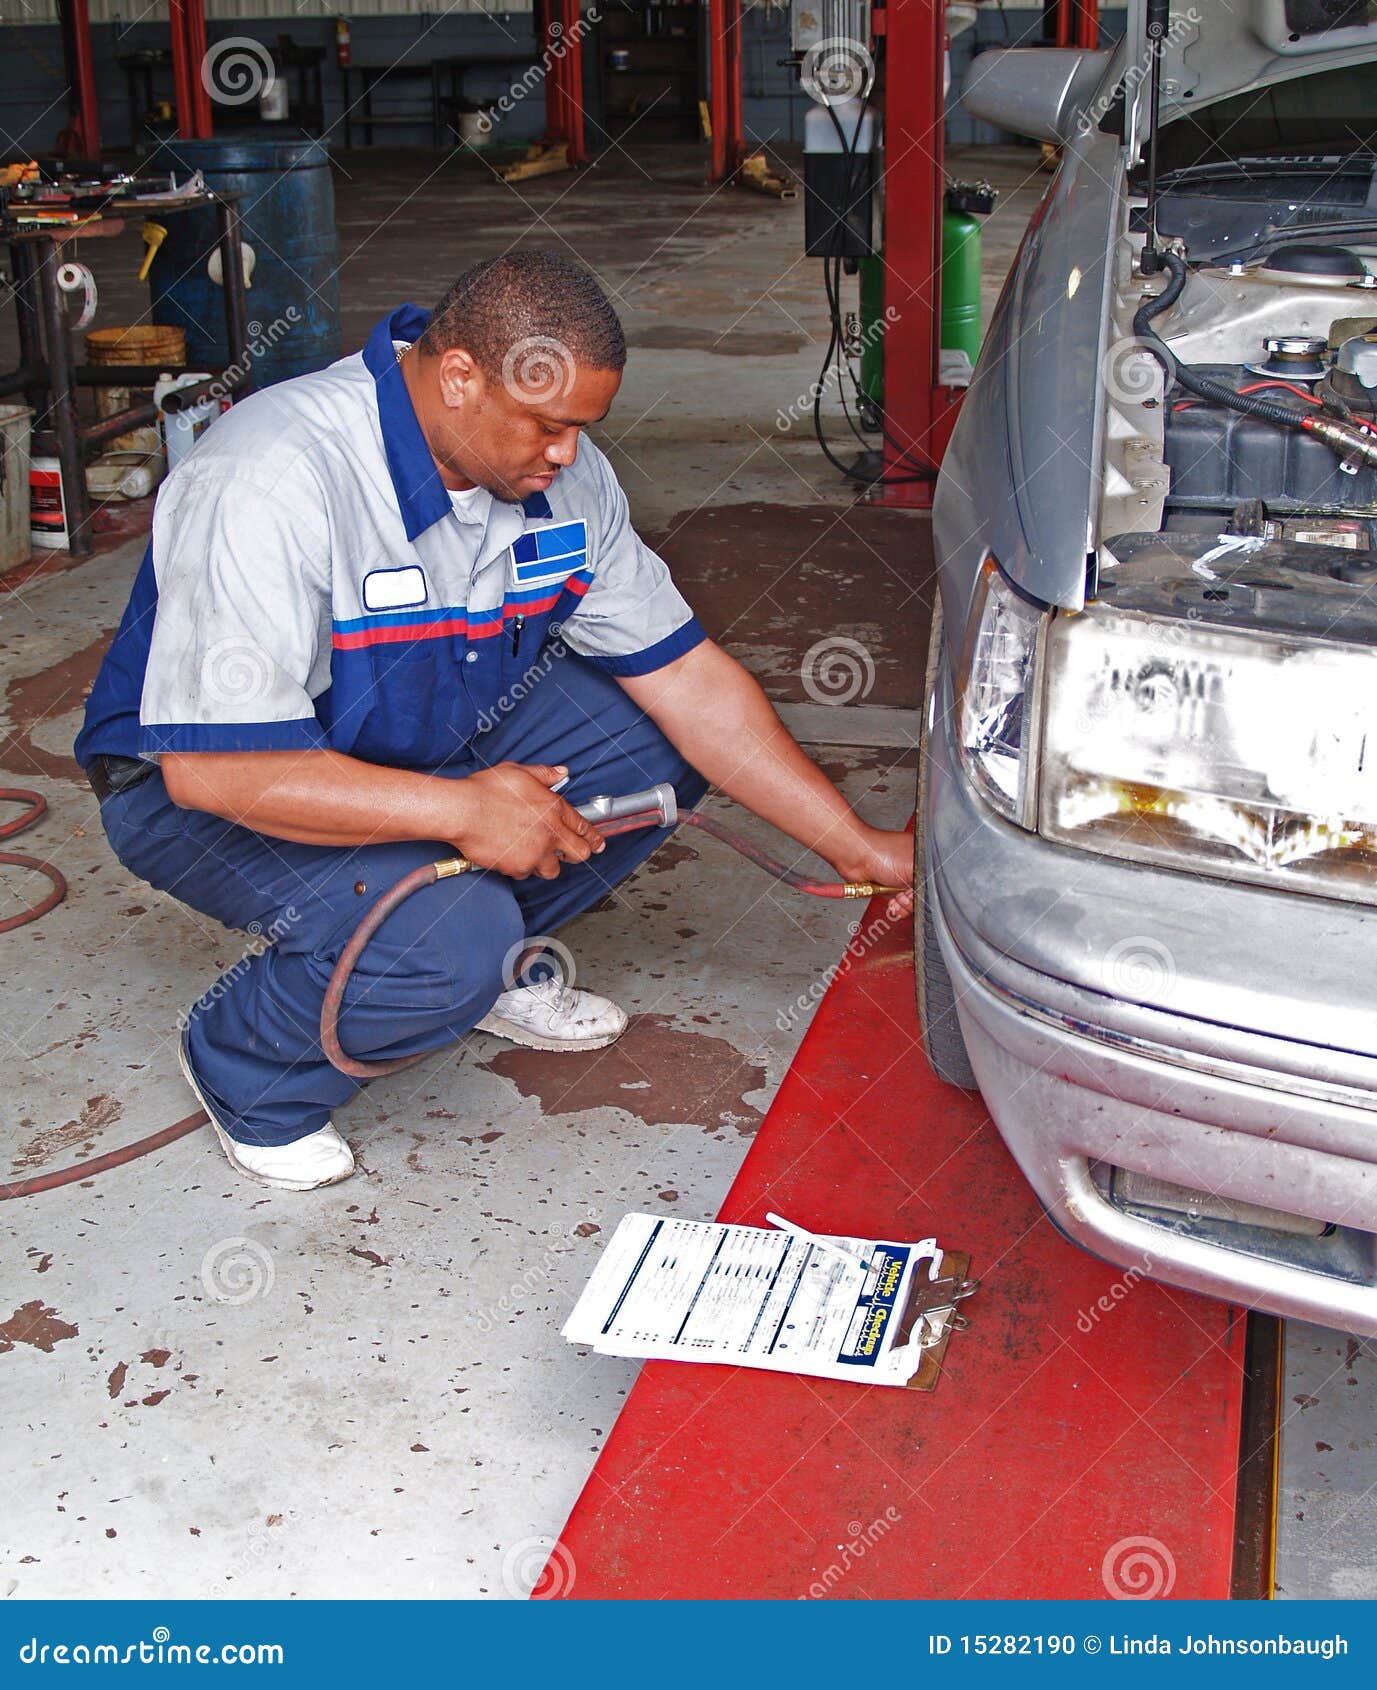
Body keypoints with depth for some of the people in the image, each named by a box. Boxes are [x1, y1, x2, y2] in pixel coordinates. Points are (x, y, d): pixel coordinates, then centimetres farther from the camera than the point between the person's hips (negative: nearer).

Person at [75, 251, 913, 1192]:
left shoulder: (562, 476, -10)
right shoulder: (273, 481, -32)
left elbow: (687, 676, -6)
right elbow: (213, 766, -35)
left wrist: (866, 852, -9)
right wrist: (462, 810, -35)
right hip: (200, 792, -7)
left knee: (660, 739, -8)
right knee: (448, 944, -32)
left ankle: (496, 962, 11)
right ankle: (249, 1067, -1)